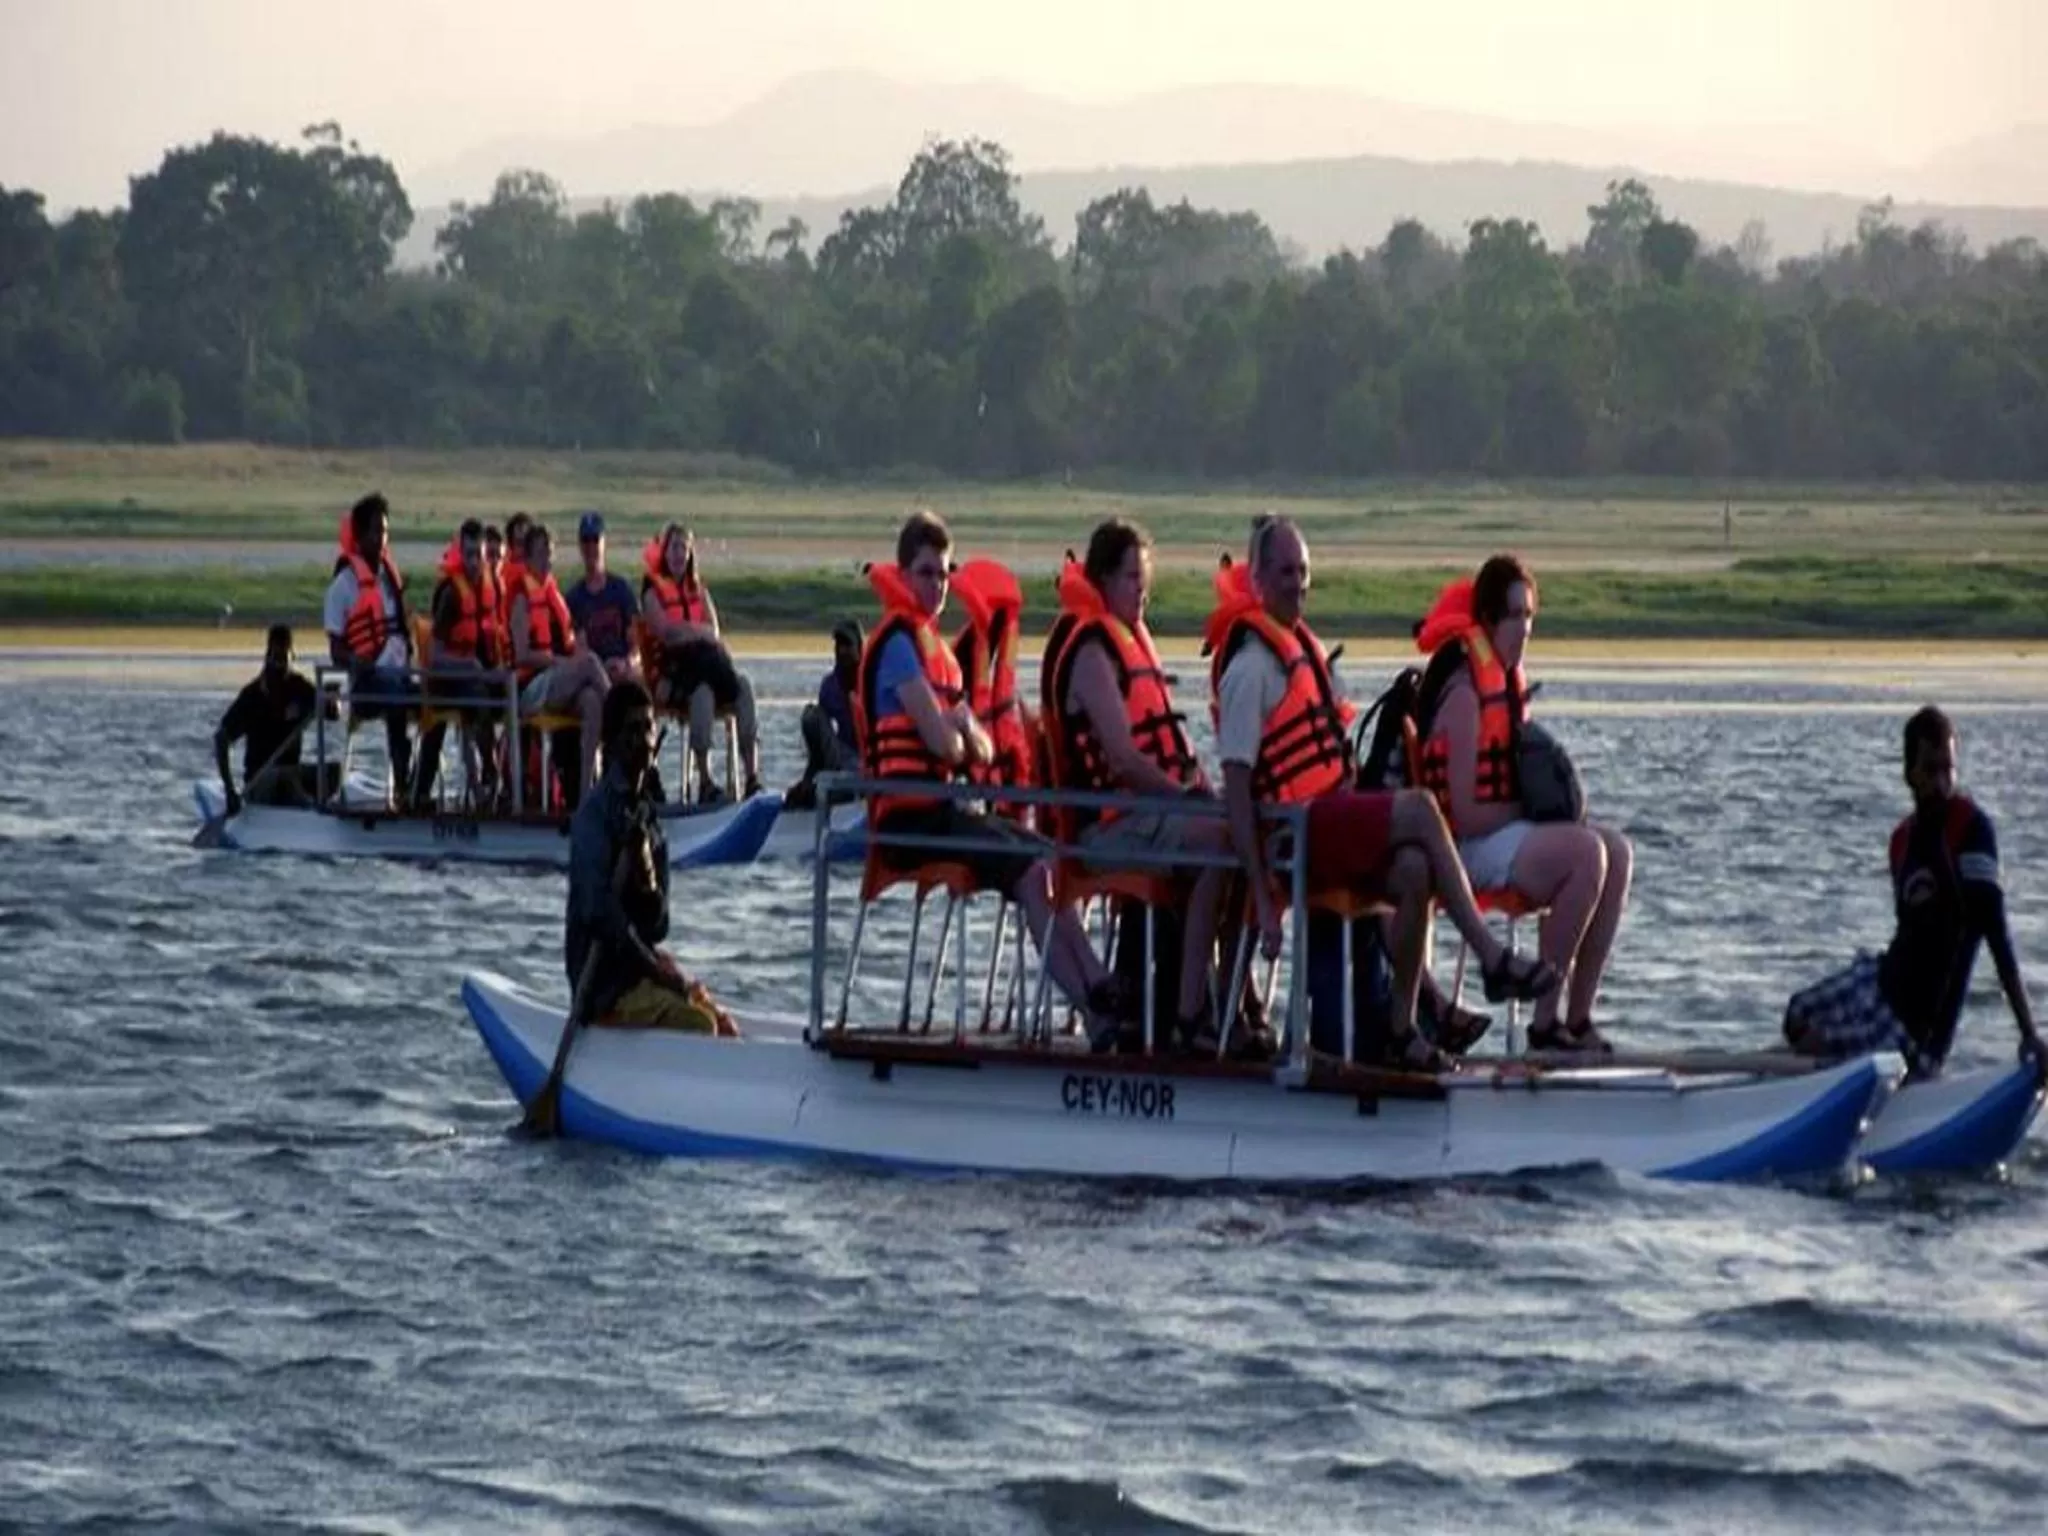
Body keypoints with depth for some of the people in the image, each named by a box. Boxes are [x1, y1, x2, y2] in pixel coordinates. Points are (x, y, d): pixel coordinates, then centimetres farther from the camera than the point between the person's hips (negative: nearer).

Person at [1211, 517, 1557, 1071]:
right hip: (1290, 832, -8)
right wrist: (1262, 896, -20)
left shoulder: (1304, 647, 18)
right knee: (1419, 810, -24)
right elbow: (1236, 785, -16)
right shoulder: (1250, 666, -10)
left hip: (1333, 816, 8)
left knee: (1414, 871, -19)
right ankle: (1491, 958, -21)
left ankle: (1403, 1026, -13)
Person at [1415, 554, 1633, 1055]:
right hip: (1471, 847, -9)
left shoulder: (1507, 681, 14)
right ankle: (1545, 1022, -24)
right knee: (1588, 852, -26)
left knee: (1617, 852, -7)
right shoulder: (1464, 693, -15)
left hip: (1512, 830, 9)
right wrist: (1529, 810, -11)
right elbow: (1465, 813, -19)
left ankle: (1578, 1017, -8)